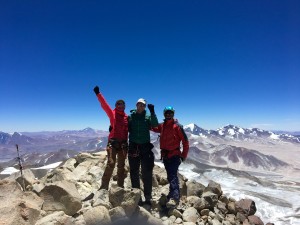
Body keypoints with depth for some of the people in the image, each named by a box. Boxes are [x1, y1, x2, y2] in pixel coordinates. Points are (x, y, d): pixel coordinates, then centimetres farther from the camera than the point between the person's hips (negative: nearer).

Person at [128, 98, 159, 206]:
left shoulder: (148, 116, 2)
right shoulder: (130, 116, 5)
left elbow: (155, 124, -15)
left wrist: (152, 112, -27)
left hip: (145, 147, -1)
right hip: (133, 147, 1)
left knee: (147, 173, 3)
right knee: (134, 173, 9)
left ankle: (148, 198, 15)